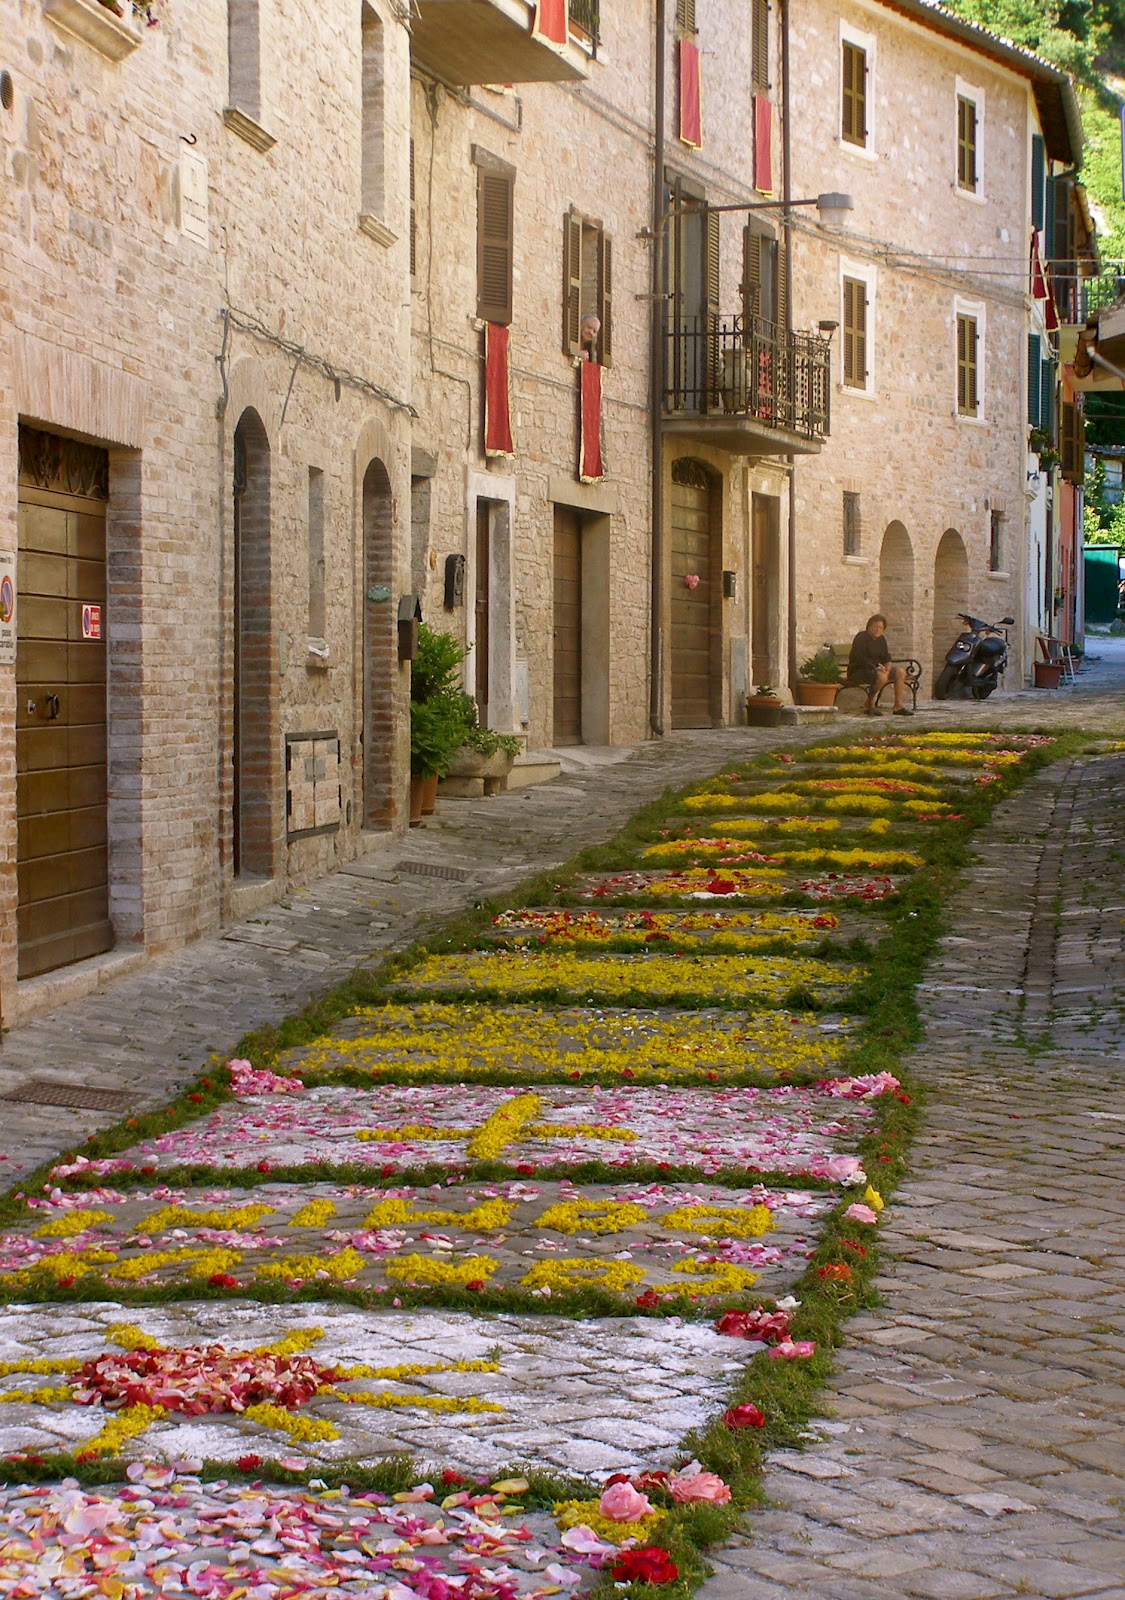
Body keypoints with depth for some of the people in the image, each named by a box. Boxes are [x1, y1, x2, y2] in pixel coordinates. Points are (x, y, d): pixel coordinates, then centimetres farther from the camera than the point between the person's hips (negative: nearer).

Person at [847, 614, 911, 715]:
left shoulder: (881, 639, 12)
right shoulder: (861, 638, -13)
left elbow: (887, 658, 10)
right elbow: (860, 659, -21)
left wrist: (887, 669, -12)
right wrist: (877, 665, -23)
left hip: (876, 668, 9)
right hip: (858, 671, -9)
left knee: (901, 672, -6)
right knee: (882, 677, -35)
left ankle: (898, 706, -6)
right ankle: (870, 706, -21)